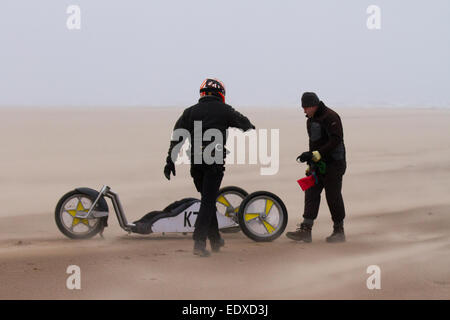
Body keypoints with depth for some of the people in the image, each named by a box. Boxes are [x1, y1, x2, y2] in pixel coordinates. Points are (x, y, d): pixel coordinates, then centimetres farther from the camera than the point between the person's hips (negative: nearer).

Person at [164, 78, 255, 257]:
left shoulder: (190, 111, 11)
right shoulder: (224, 110, 4)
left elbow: (177, 136, 4)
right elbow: (244, 123, 19)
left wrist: (170, 161, 3)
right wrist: (250, 127, 43)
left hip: (195, 162, 4)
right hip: (215, 161, -4)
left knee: (208, 199, 18)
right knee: (208, 202, -5)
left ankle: (215, 240, 26)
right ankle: (199, 242, -15)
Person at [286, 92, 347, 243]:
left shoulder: (330, 117, -14)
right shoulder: (311, 120, 15)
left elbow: (336, 140, -23)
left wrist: (316, 154, -26)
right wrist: (311, 160, 23)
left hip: (333, 163, -9)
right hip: (318, 163, 9)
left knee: (333, 196, -3)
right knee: (311, 194, -1)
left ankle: (339, 231, 10)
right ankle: (305, 230, -5)